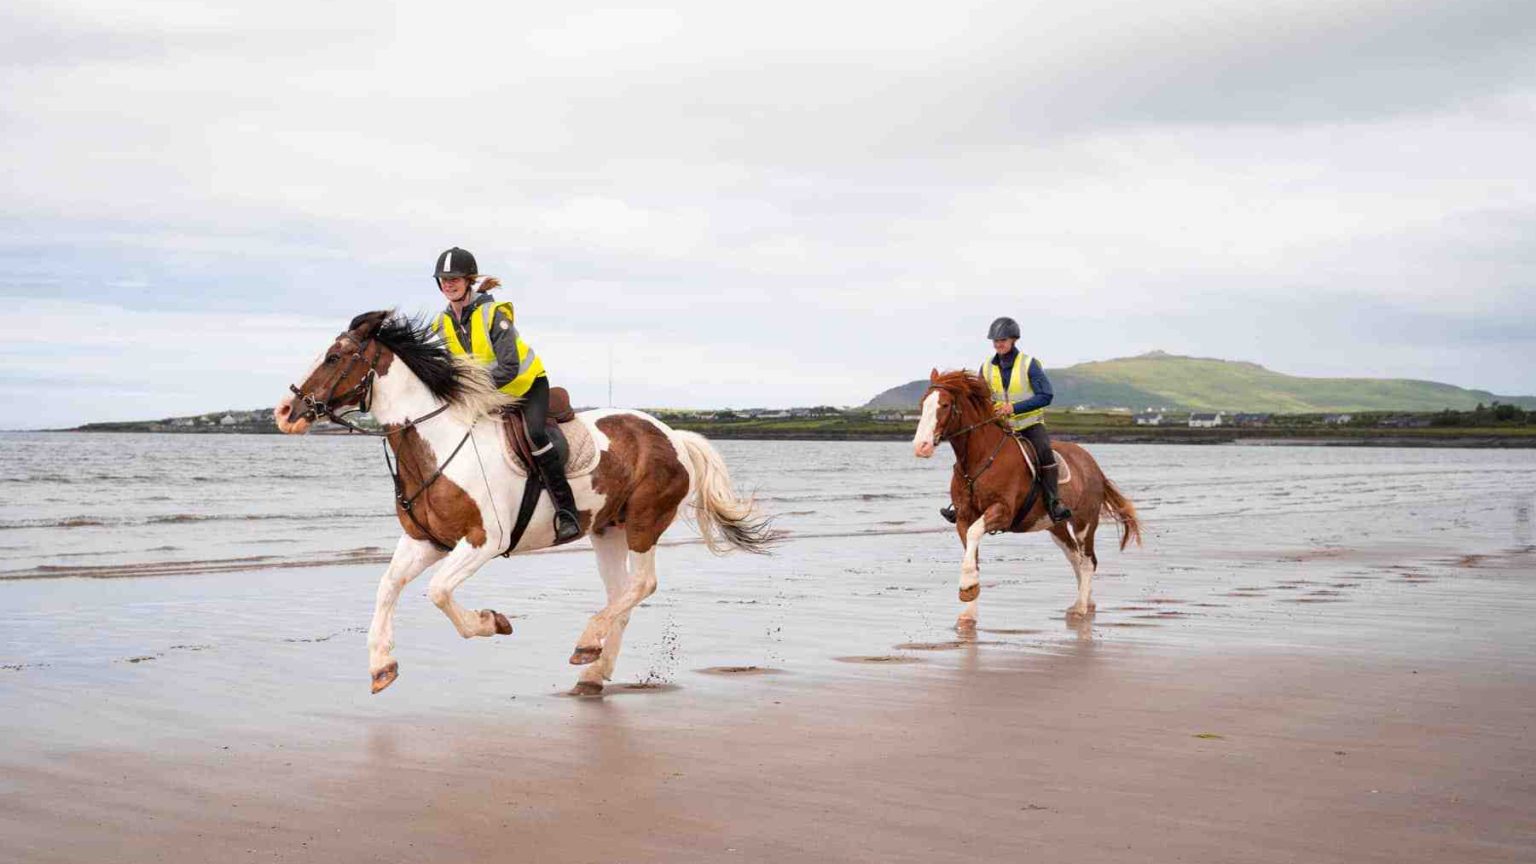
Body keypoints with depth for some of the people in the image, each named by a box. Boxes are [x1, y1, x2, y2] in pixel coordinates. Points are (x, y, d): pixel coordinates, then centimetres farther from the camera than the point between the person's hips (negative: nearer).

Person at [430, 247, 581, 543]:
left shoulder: (494, 313, -24)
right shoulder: (443, 324, -5)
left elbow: (508, 368, -32)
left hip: (528, 384, -7)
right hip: (491, 395, 7)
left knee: (534, 433, -30)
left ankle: (566, 511, -29)